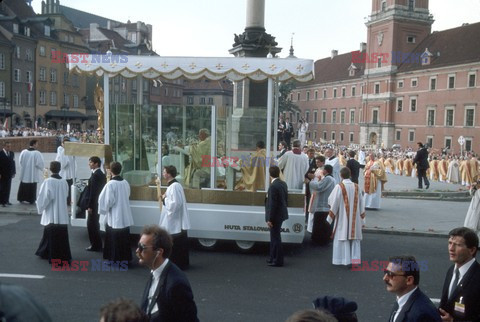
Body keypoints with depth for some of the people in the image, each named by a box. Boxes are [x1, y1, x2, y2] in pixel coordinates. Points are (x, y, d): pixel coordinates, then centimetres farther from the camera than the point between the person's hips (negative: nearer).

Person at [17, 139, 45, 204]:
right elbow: (40, 163, -16)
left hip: (24, 173, 4)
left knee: (23, 186, 16)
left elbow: (20, 161, 5)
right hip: (33, 173, -4)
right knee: (32, 187, 5)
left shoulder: (23, 152, -4)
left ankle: (21, 198, 24)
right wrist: (41, 167, 6)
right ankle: (31, 200, 9)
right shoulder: (37, 153, -17)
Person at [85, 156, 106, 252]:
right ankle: (97, 244, 22)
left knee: (91, 224, -3)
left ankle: (95, 245, 3)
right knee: (94, 224, 16)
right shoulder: (101, 174, 12)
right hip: (98, 202, 10)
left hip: (94, 203, -10)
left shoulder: (95, 175, -18)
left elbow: (93, 191, -21)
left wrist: (90, 206, -18)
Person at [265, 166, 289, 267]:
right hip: (281, 214, 9)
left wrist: (270, 219, -17)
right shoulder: (283, 184, 6)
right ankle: (273, 257, 30)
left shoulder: (273, 186, -21)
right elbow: (286, 199, 13)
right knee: (274, 236, 19)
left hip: (275, 216, -9)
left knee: (275, 237, 1)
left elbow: (272, 204, -22)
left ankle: (278, 261, 10)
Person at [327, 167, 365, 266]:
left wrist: (330, 216, 1)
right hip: (355, 218, 4)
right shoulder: (356, 187, 2)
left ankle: (344, 259, 6)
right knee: (354, 238, 9)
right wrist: (362, 216, 13)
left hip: (343, 218, -3)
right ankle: (355, 258, 8)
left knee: (343, 237, 4)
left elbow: (334, 202, -9)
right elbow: (360, 203, 5)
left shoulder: (339, 187, -11)